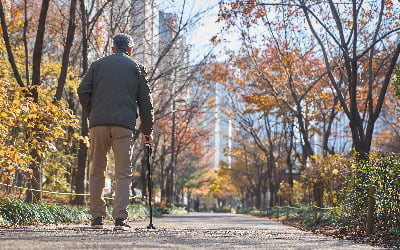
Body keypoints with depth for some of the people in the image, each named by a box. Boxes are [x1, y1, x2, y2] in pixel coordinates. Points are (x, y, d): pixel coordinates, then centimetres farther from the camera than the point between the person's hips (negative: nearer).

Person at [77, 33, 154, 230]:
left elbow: (83, 91, 3)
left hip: (98, 124, 1)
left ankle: (97, 217, 9)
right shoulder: (136, 68, 12)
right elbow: (145, 101, 9)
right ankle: (120, 218, -9)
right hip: (124, 125, -1)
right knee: (123, 173, 0)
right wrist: (147, 130, 14)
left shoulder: (97, 65, 15)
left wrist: (91, 114, 13)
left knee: (96, 172, 10)